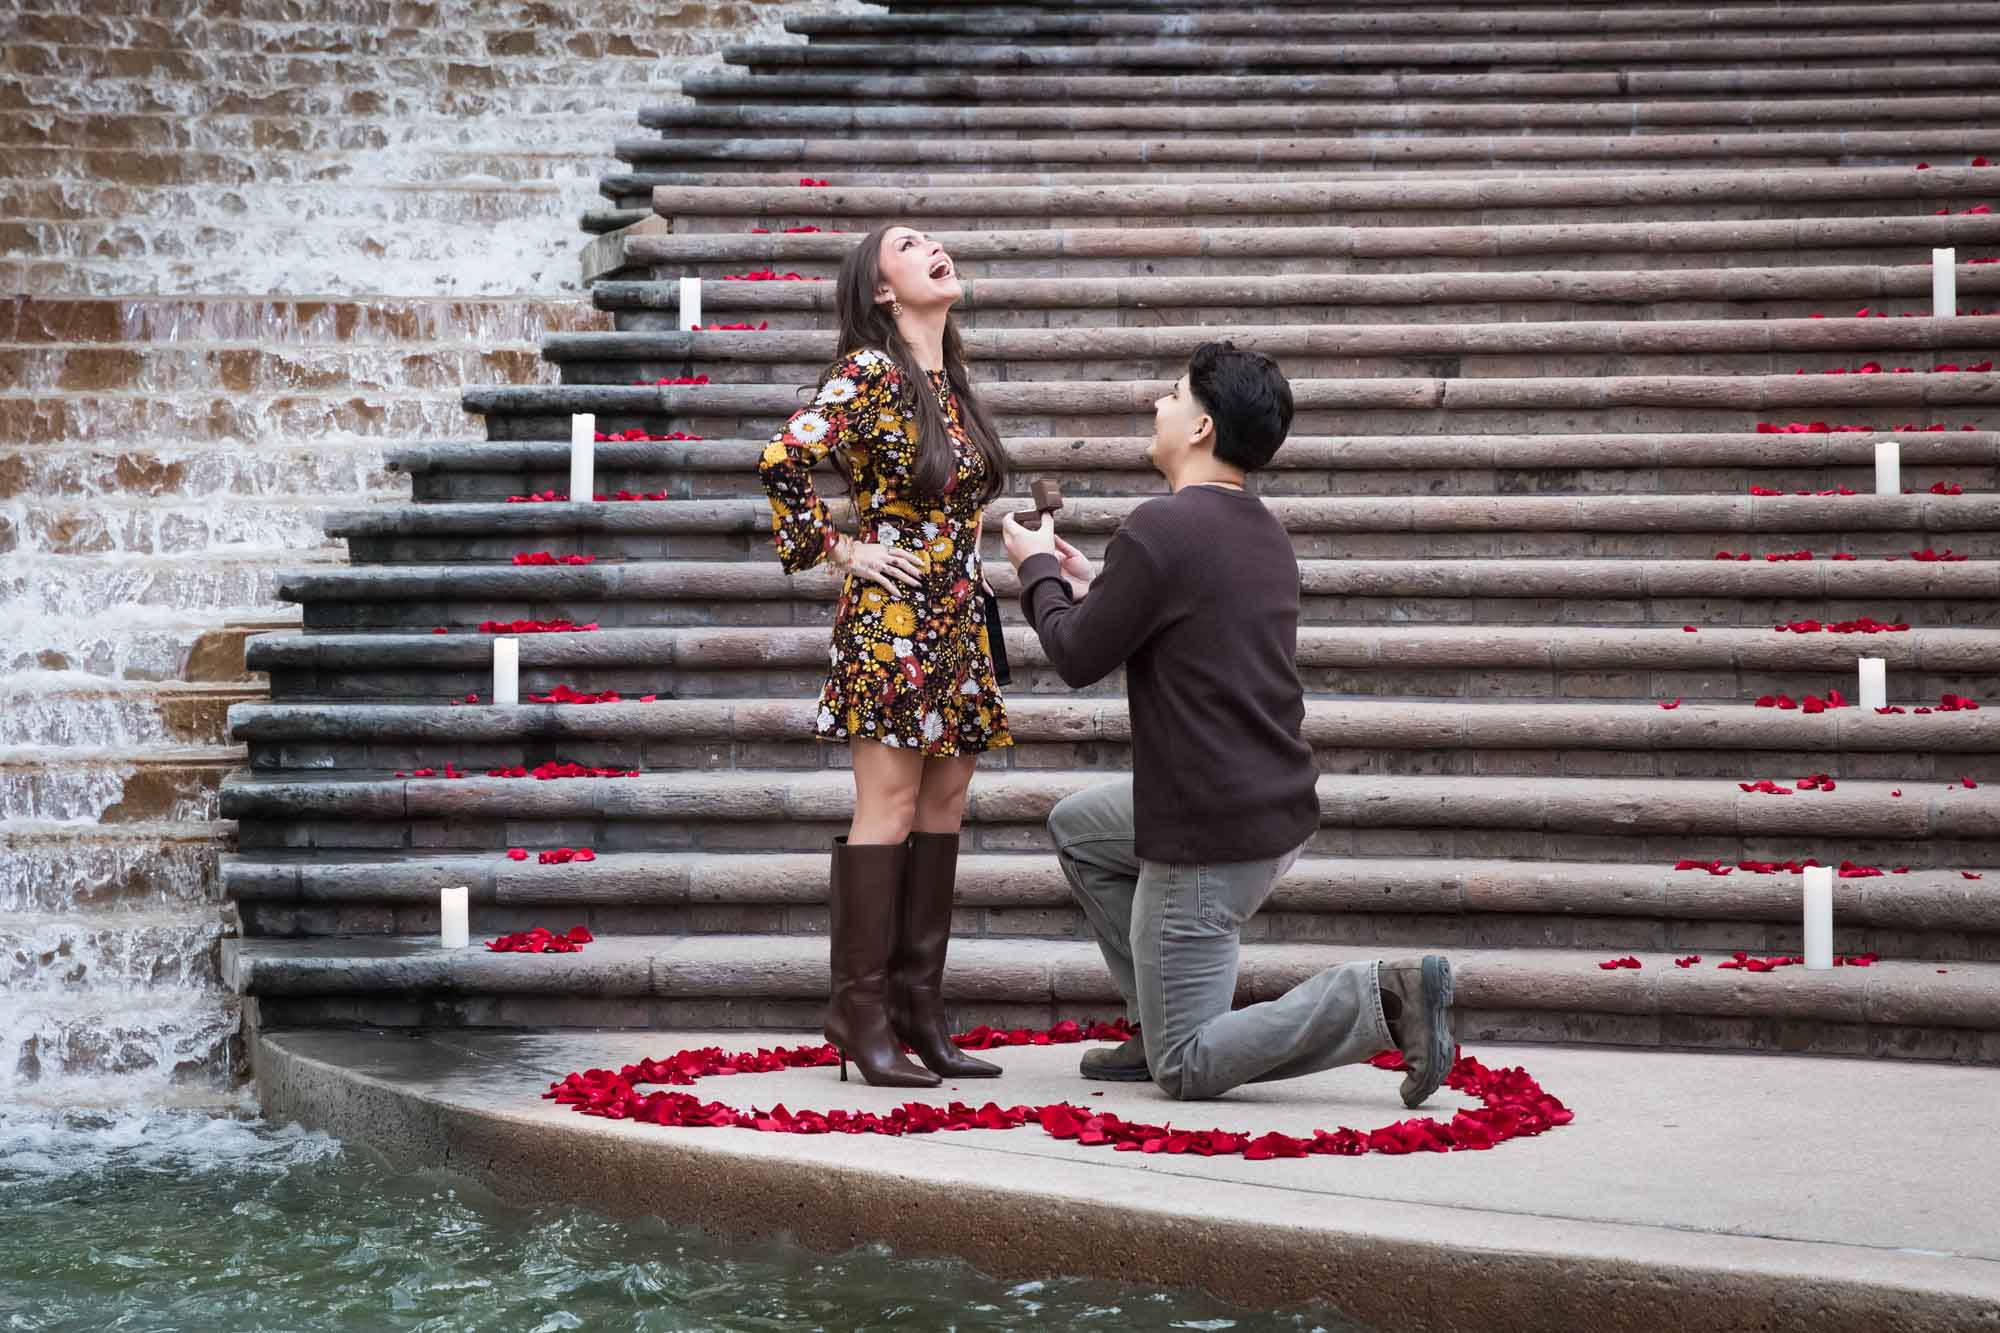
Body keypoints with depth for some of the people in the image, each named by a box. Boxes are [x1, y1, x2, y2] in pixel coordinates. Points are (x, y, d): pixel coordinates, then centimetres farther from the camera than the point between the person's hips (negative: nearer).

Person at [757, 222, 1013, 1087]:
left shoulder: (949, 383, 15)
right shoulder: (869, 373, -9)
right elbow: (783, 458, -20)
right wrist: (839, 549, -12)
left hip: (957, 625, 8)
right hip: (891, 619, -8)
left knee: (943, 812, 7)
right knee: (889, 812, -7)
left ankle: (919, 1013, 12)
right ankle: (862, 1012, -2)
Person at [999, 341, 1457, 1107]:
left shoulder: (1160, 528, -19)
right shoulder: (1264, 533, 9)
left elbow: (1078, 659, -9)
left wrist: (1037, 570, 8)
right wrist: (1086, 584, 24)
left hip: (1210, 840, -9)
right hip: (1278, 810, 9)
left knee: (1186, 1071, 0)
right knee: (1078, 827, 30)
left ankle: (1380, 999, -15)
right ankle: (1166, 1024, 25)